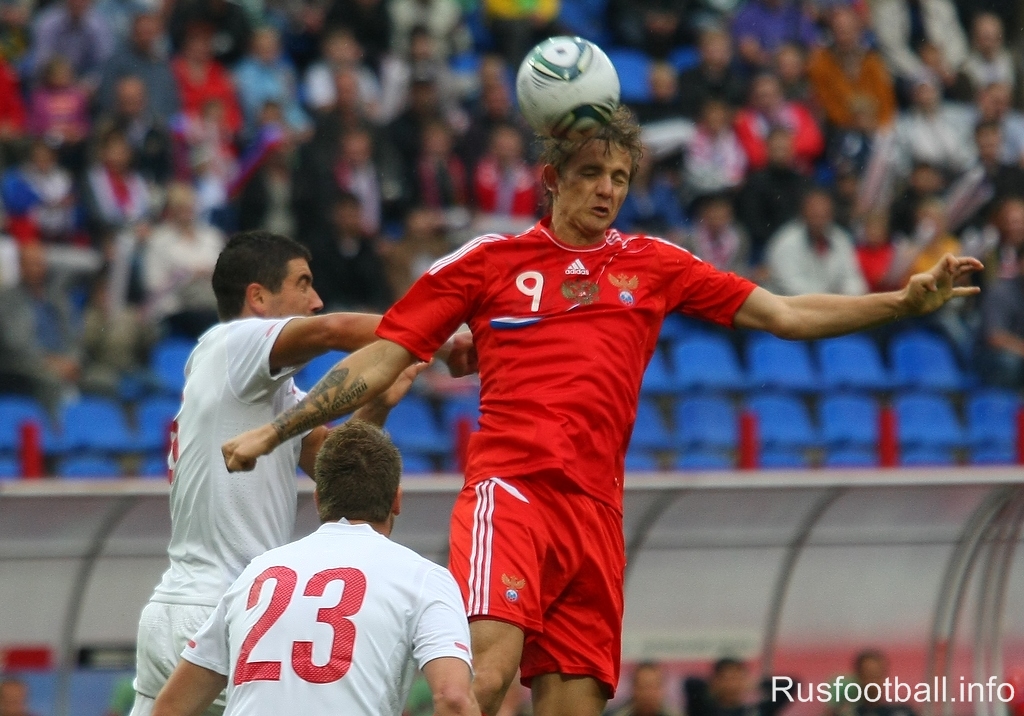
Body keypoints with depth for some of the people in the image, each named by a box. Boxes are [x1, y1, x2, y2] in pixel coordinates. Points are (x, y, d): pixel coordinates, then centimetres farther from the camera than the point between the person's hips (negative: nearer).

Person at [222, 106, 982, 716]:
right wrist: (272, 433, 6)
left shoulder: (653, 265, 16)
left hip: (594, 514, 4)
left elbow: (785, 314, 15)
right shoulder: (486, 262, 10)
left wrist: (904, 301, 4)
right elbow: (380, 361, 12)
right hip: (509, 492, -4)